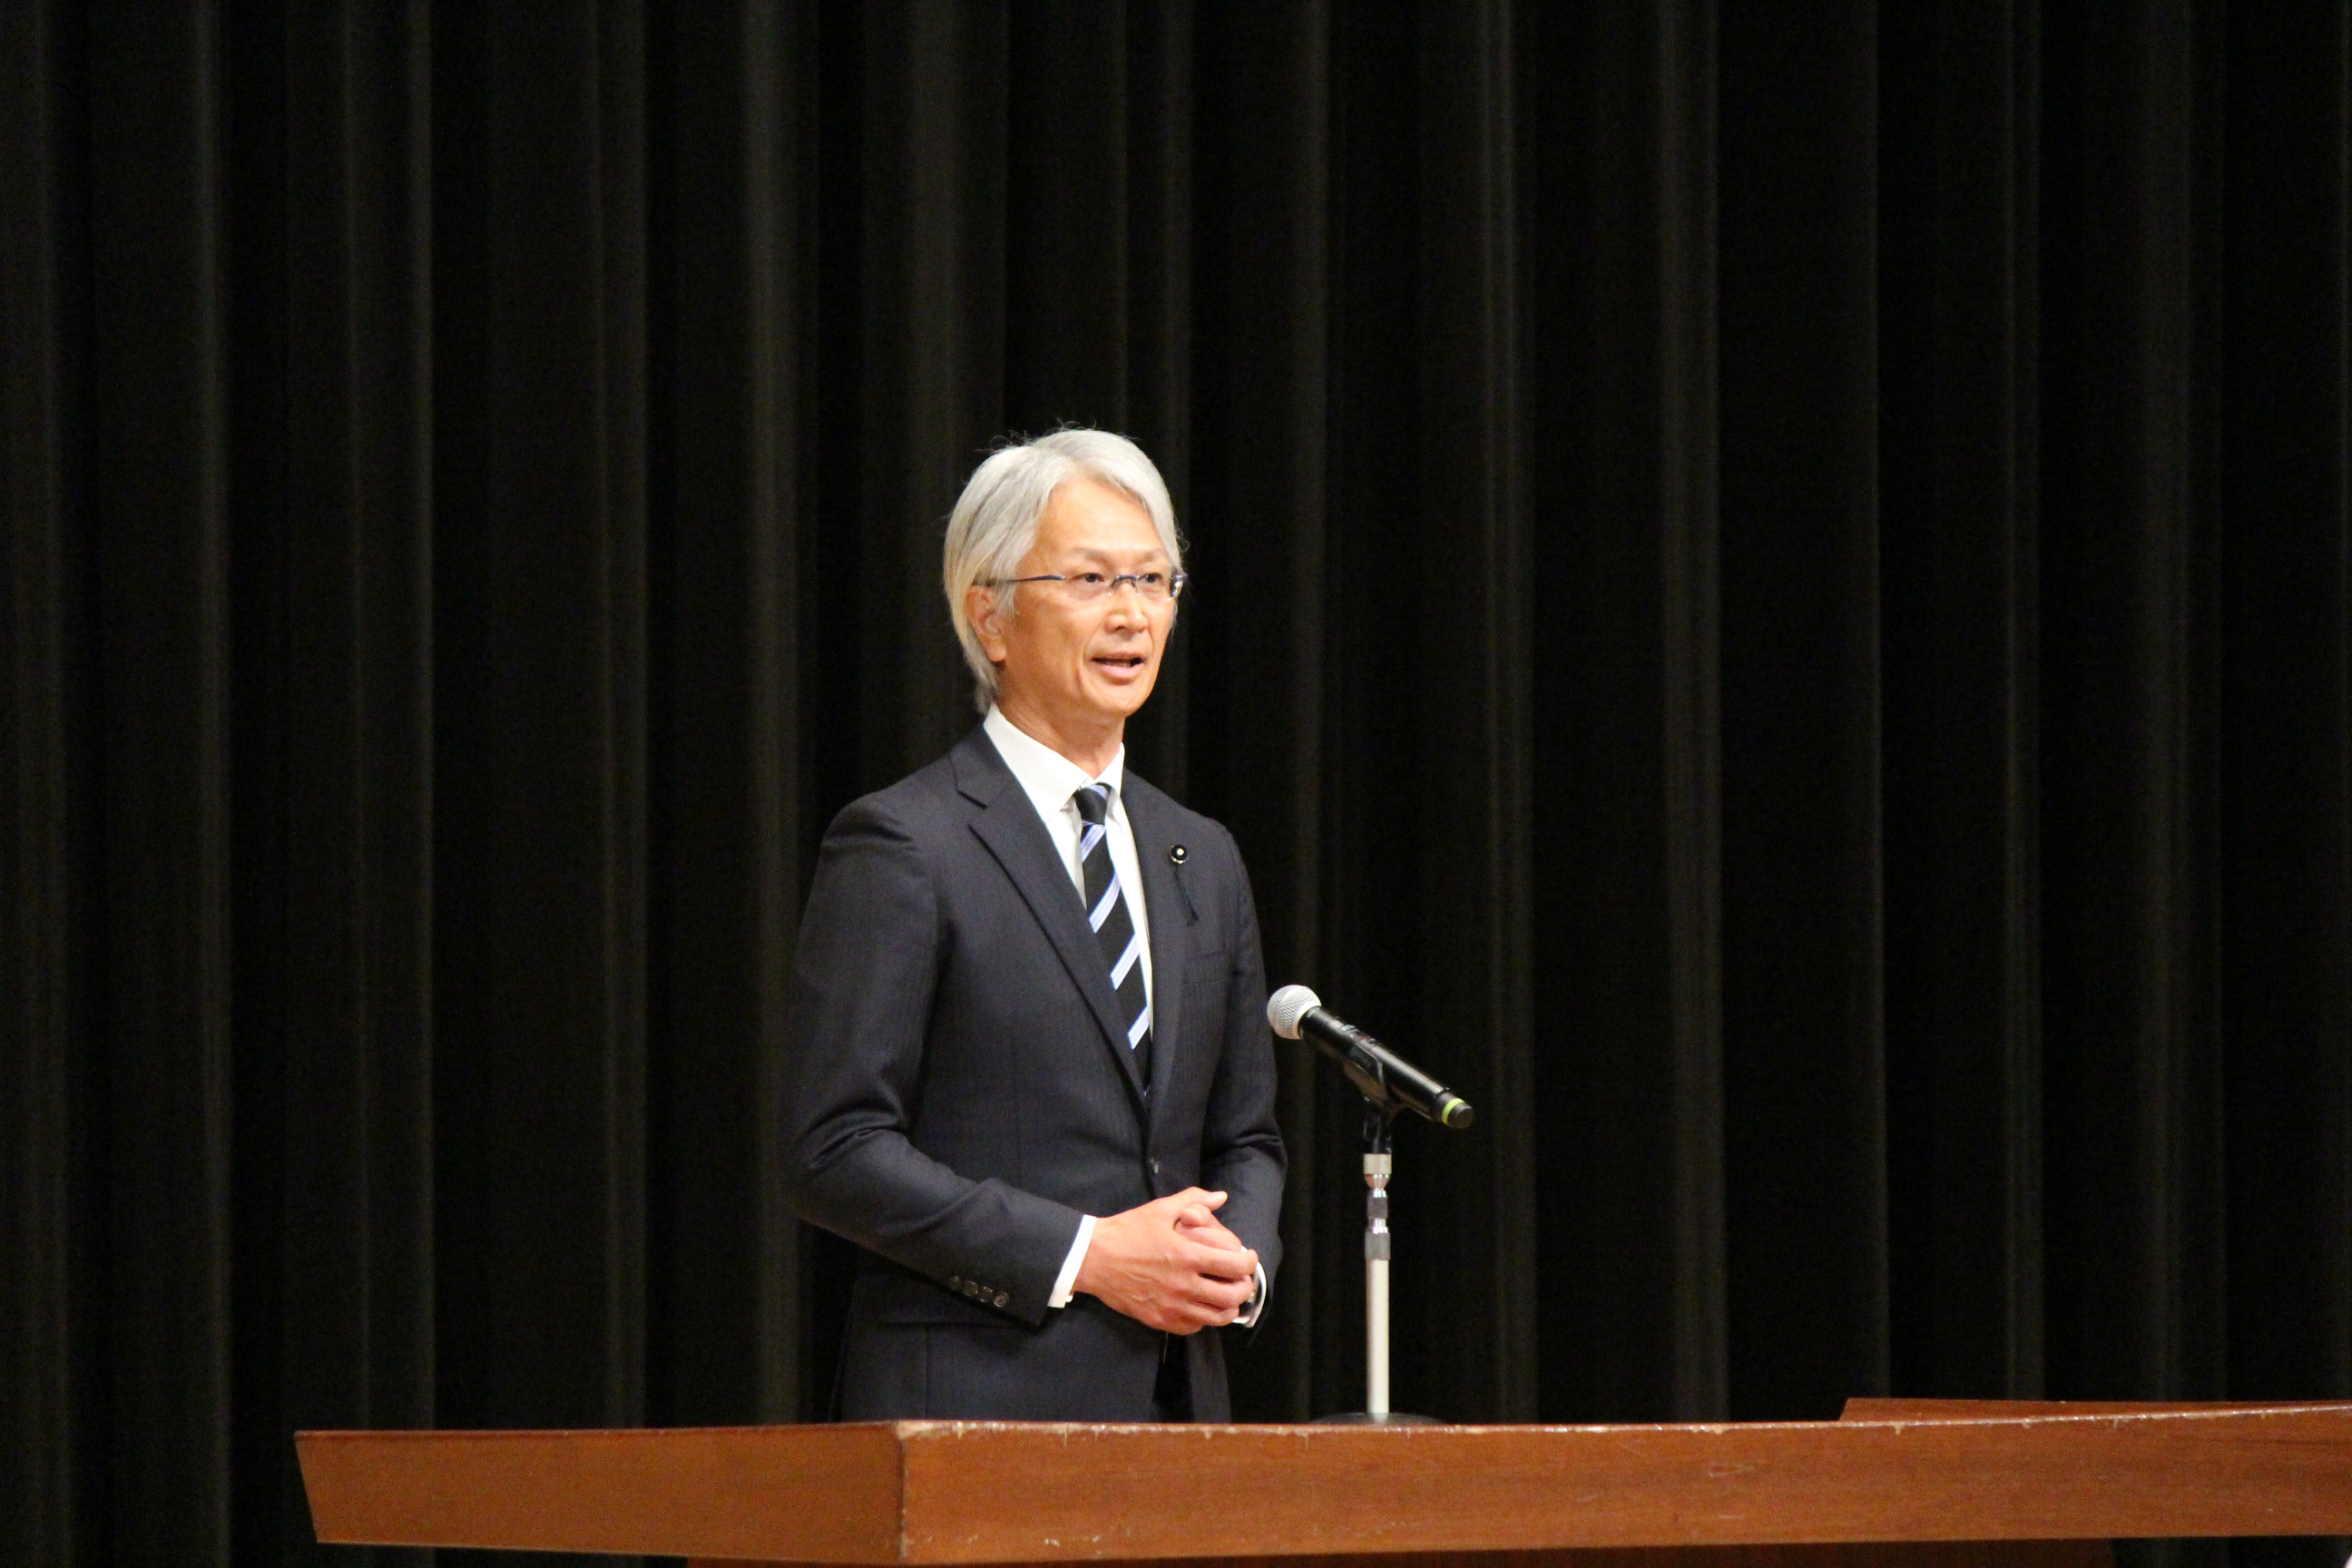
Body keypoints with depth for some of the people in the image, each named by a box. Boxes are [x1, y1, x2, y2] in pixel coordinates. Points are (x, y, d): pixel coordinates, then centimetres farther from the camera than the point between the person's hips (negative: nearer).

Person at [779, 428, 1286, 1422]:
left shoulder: (1203, 860, 17)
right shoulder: (899, 846, -4)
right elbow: (834, 1154, -10)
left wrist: (1239, 1259, -1)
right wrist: (1082, 1256, -15)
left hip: (1176, 1400, 6)